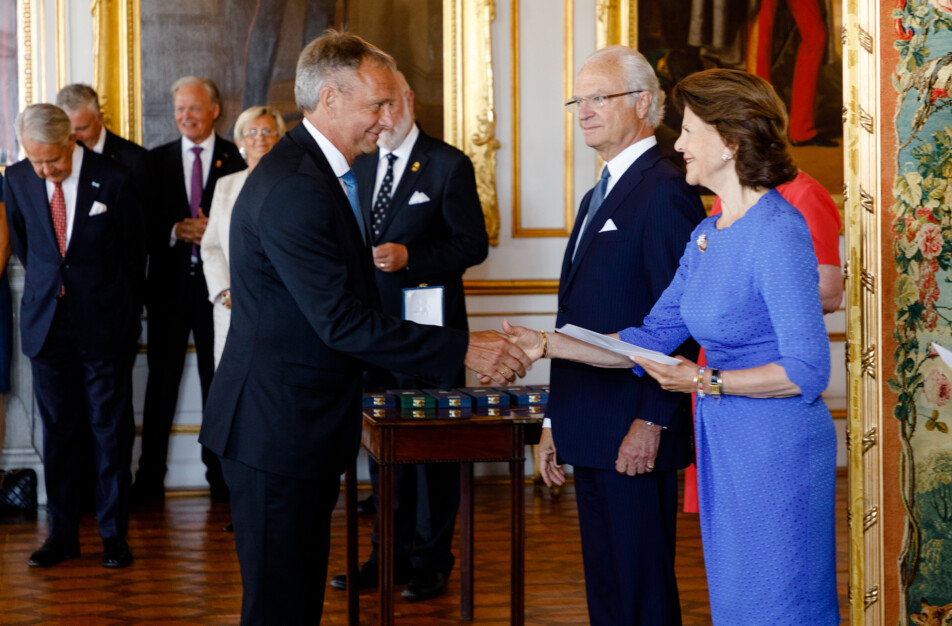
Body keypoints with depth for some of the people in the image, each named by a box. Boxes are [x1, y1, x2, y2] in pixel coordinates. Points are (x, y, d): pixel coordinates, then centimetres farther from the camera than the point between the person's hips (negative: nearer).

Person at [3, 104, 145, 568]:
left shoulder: (113, 180, -9)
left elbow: (133, 252, 3)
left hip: (103, 324, -3)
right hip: (46, 321, 3)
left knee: (111, 430, 3)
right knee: (57, 429, 8)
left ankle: (113, 533, 12)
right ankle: (62, 533, 18)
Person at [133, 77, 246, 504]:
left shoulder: (236, 160, 1)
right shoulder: (156, 161, 8)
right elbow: (144, 224, 4)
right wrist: (175, 231, -13)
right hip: (169, 281, 1)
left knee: (219, 379, 6)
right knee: (162, 381, 5)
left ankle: (221, 476, 16)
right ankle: (150, 480, 11)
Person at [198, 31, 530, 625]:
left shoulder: (323, 172, 13)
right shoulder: (292, 187, -20)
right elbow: (341, 321, -24)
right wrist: (463, 348, -22)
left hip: (306, 426, 10)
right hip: (276, 429, -10)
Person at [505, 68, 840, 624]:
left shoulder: (778, 233, -18)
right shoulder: (707, 234, 10)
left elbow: (808, 371, -20)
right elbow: (653, 339, 12)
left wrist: (707, 382, -21)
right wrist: (546, 345, 7)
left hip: (777, 449, -9)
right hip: (723, 443, 9)